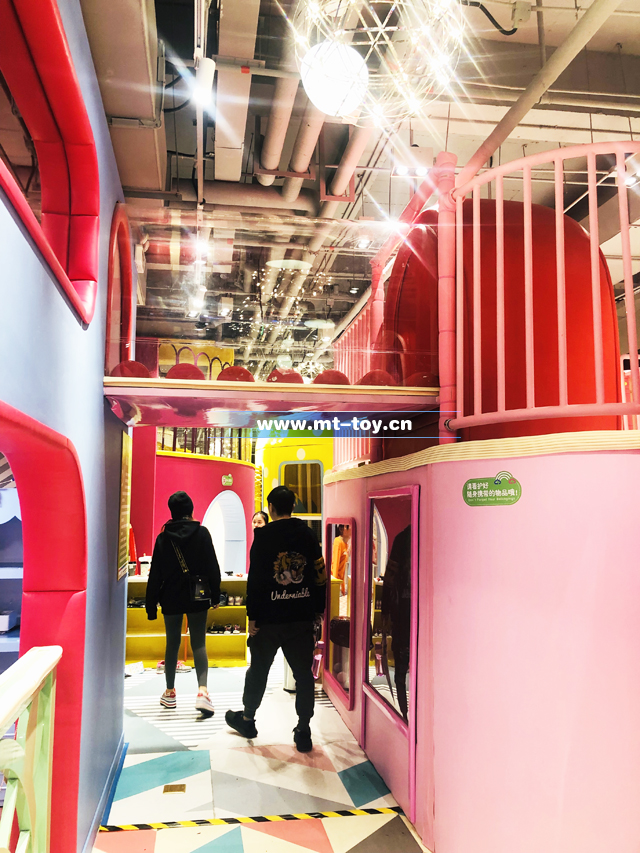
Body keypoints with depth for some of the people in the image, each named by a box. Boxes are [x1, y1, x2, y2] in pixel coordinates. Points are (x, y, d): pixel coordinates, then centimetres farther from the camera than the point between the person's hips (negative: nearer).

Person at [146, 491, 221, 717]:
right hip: (197, 598, -1)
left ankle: (170, 692, 24)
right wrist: (215, 596, 6)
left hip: (171, 599, 2)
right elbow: (213, 567, -4)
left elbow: (155, 575, 1)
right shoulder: (202, 533, -5)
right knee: (199, 643, 1)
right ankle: (202, 689, -18)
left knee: (172, 643, 16)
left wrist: (151, 605, 7)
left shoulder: (163, 537, -1)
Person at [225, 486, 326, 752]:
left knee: (258, 669, 15)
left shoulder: (263, 535, -8)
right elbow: (320, 575, 4)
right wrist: (318, 610, 13)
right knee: (303, 673, 8)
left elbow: (255, 578, -11)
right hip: (302, 617, 2)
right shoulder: (308, 534, 2)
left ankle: (247, 719, 32)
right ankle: (303, 732, 11)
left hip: (269, 619, -2)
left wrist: (252, 616, -5)